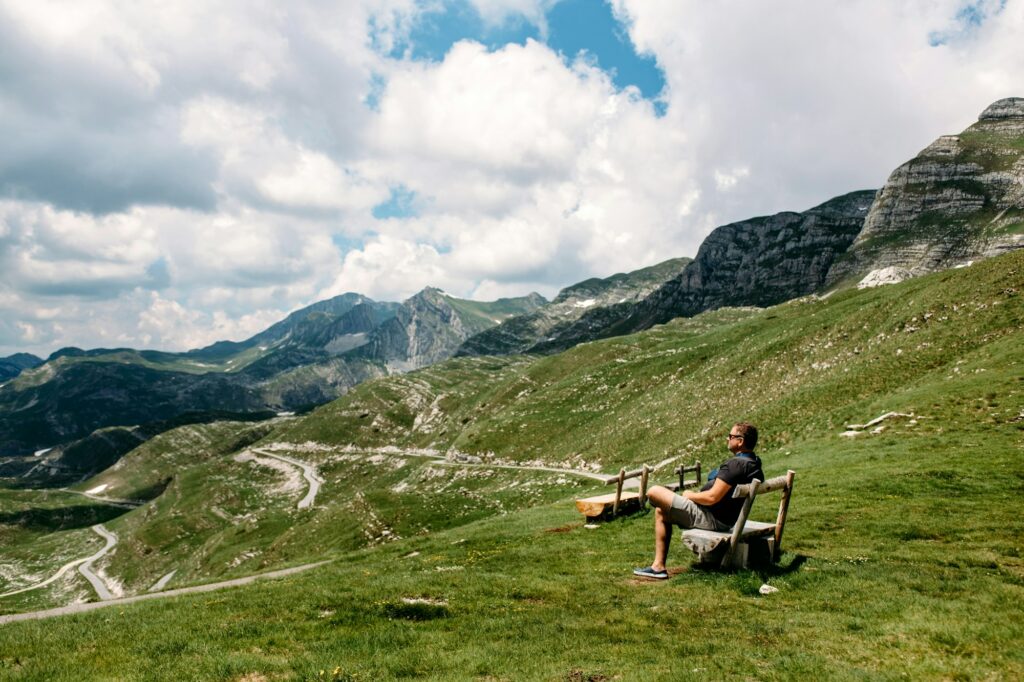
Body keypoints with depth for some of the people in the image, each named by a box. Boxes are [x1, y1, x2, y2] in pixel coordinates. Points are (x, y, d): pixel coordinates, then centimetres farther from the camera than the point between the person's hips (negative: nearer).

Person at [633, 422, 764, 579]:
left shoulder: (735, 464, -24)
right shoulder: (755, 463, 7)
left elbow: (712, 497, -27)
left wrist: (690, 495, -8)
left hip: (711, 518, -11)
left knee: (654, 492, -6)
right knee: (662, 512, 21)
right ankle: (658, 566, 17)